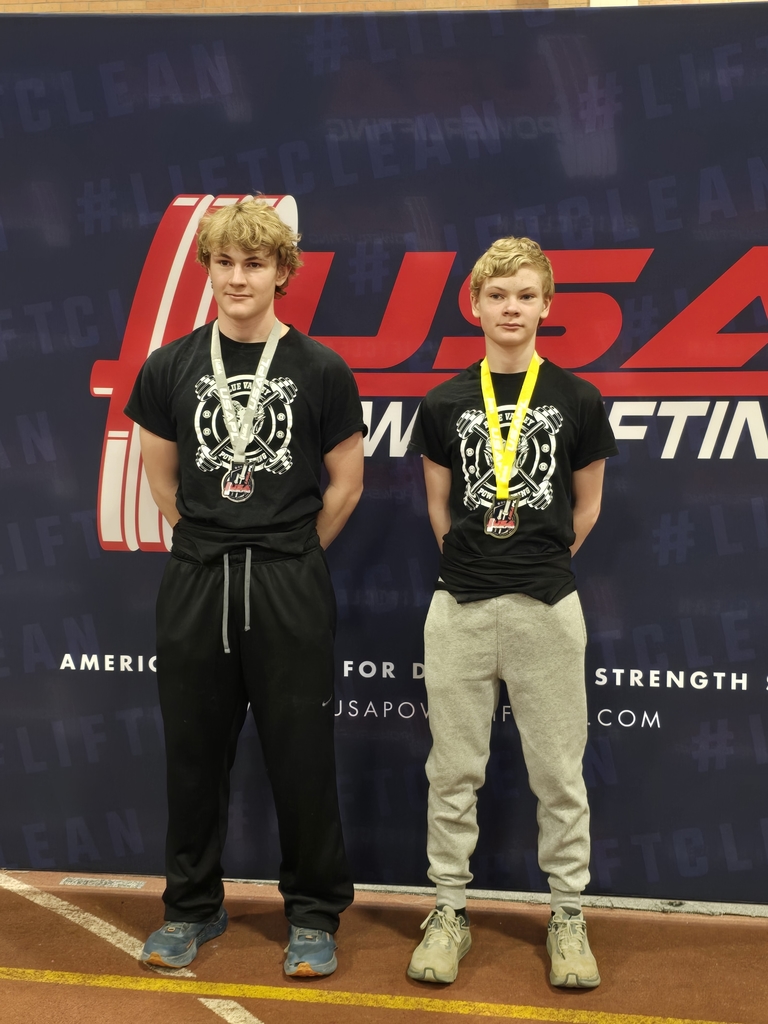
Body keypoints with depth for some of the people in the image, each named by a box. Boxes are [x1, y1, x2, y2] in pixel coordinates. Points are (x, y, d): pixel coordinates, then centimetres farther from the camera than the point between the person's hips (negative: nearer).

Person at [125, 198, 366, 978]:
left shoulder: (320, 370, -2)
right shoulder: (170, 367, 5)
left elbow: (346, 481, 4)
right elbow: (160, 475, 13)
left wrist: (292, 555, 5)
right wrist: (205, 545, 10)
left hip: (288, 587, -2)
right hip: (195, 583, 3)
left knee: (301, 756, 4)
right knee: (195, 752, 11)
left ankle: (313, 915, 19)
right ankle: (192, 906, 26)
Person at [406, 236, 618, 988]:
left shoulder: (577, 401, 2)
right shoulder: (445, 404, 4)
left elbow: (586, 506, 11)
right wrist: (471, 562, 10)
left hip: (546, 608, -1)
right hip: (460, 608, 1)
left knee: (558, 773, 6)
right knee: (453, 771, 8)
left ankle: (567, 916, 19)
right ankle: (449, 911, 20)